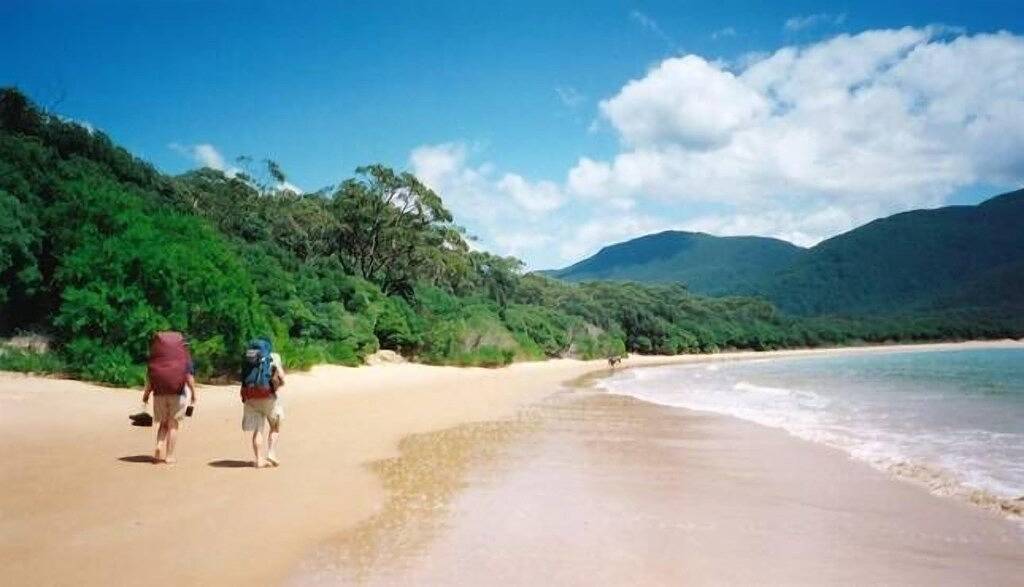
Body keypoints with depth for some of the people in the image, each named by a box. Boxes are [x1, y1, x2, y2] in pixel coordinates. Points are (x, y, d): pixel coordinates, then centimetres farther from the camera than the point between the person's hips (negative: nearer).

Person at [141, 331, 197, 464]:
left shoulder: (155, 354, 8)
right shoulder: (184, 353, 2)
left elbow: (149, 375, 6)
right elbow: (189, 375, -4)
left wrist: (146, 393, 12)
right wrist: (193, 393, 3)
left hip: (160, 392, 2)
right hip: (178, 393, -2)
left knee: (163, 423, 14)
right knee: (173, 424, 4)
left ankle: (159, 448, -8)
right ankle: (169, 456, 2)